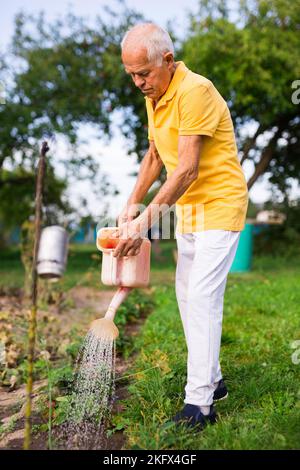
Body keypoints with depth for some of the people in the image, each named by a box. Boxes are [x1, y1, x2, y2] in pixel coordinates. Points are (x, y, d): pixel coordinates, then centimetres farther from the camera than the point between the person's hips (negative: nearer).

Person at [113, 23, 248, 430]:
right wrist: (131, 205, 6)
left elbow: (187, 169, -26)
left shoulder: (195, 91, -20)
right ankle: (212, 381, 25)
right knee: (187, 296, 11)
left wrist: (145, 221, -27)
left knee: (202, 297, -12)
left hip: (219, 204, -9)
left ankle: (199, 403, -2)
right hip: (187, 208, 9)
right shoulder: (153, 97, 9)